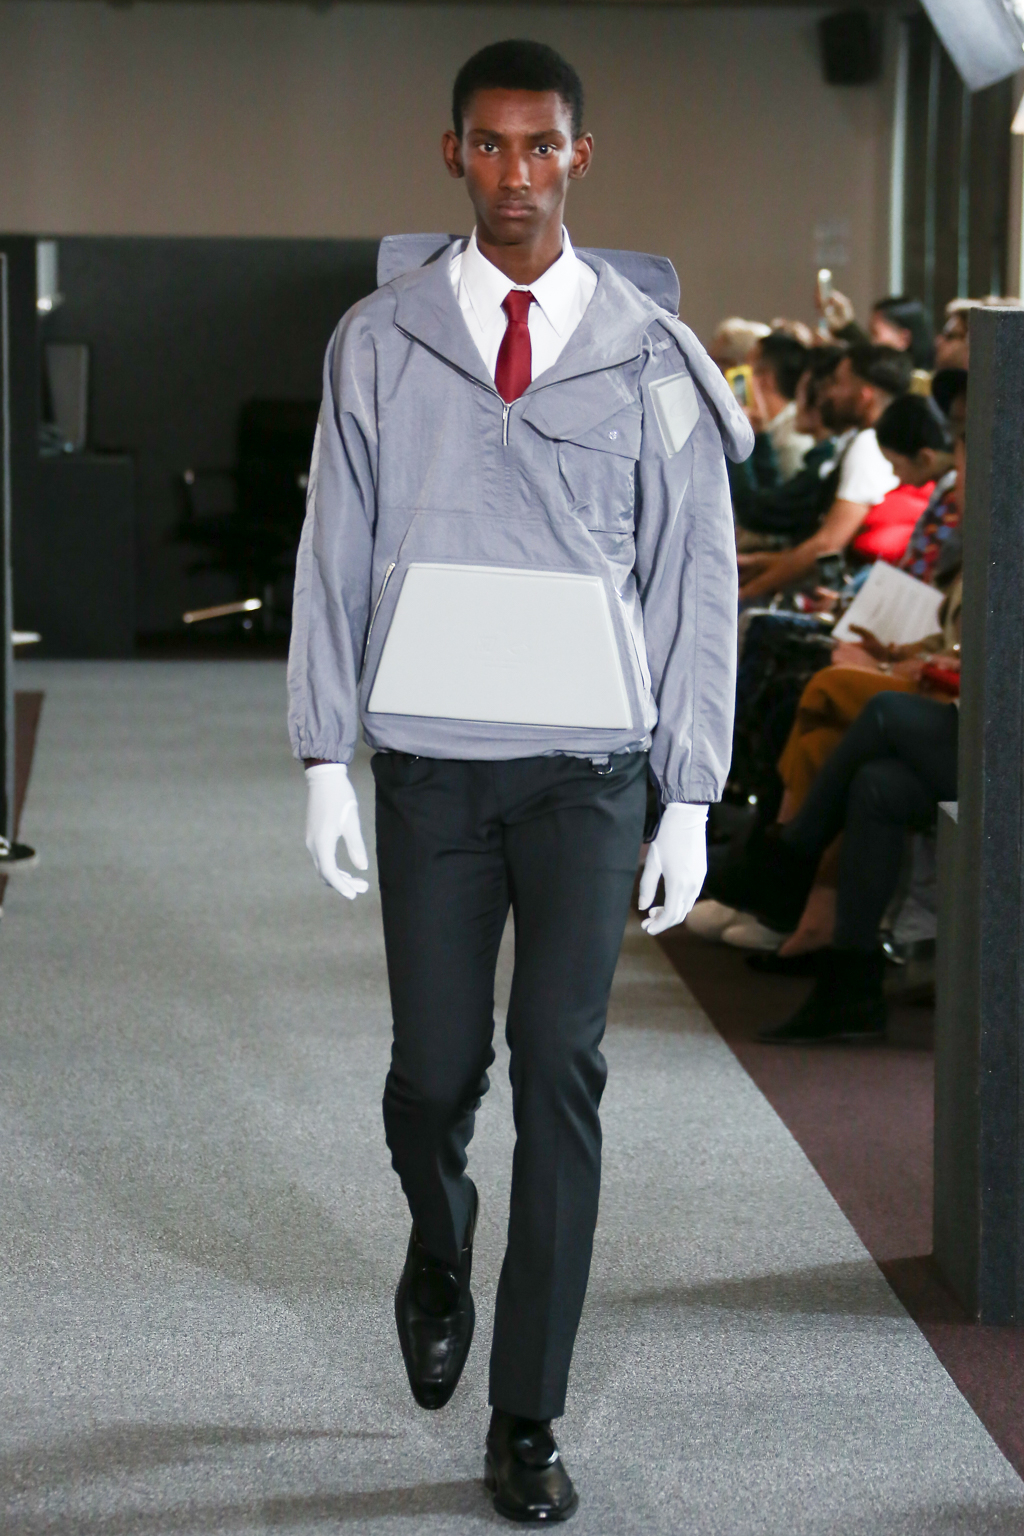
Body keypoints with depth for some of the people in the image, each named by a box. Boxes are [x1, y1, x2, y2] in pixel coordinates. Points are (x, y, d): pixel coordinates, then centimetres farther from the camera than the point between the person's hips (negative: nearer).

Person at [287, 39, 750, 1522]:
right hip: (429, 759, 1)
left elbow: (695, 586, 5)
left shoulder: (649, 357, 3)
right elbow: (336, 553, 7)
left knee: (561, 1078, -4)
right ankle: (440, 1254, 38)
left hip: (586, 763, -1)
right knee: (435, 1071, 3)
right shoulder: (381, 341, 6)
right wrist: (325, 758, 0)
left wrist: (690, 801, 0)